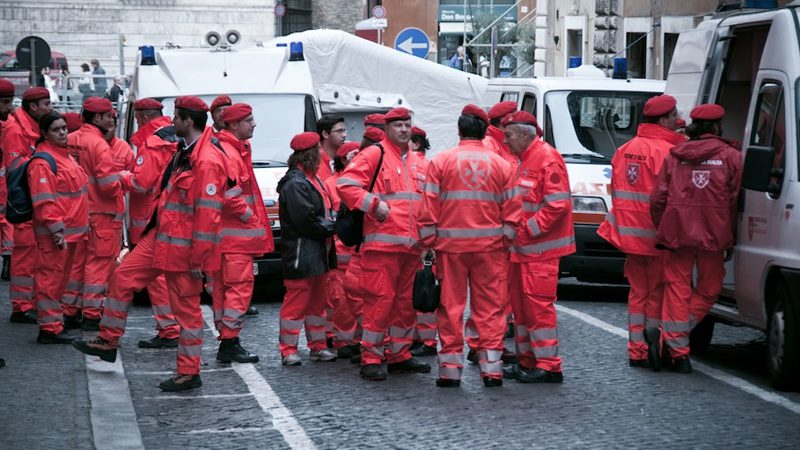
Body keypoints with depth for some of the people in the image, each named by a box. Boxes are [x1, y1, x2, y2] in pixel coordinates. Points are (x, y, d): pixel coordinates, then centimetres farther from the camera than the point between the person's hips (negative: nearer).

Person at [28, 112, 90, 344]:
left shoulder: (66, 156, 17)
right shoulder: (42, 162, -13)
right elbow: (44, 201, -19)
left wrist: (84, 225, 24)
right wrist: (57, 230, -22)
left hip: (73, 231, 9)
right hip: (55, 233, -9)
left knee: (60, 278, 16)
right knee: (51, 278, -5)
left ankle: (55, 321, 26)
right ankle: (50, 328, -2)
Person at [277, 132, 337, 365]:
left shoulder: (311, 179, 17)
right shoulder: (295, 183, -17)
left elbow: (323, 210, 22)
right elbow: (305, 219, -23)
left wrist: (331, 223, 3)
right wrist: (332, 226, -13)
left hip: (318, 253, 11)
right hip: (301, 254, -11)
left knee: (318, 300, 16)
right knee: (297, 302, -6)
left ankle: (318, 346, 24)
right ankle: (288, 350, -1)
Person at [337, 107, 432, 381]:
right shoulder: (373, 155, -2)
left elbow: (425, 199, 31)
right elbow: (346, 185, -10)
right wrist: (373, 204, -15)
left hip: (411, 245, 7)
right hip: (382, 243, -7)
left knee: (407, 301, 11)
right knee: (380, 299, -9)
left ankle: (400, 355, 20)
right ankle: (370, 359, -4)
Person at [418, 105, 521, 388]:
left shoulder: (441, 162, -1)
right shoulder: (501, 165, 3)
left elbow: (429, 208, -2)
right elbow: (512, 209, 3)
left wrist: (428, 241, 4)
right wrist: (506, 240, 11)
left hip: (451, 246, -1)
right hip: (490, 246, 1)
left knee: (451, 306, 5)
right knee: (490, 307, 6)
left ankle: (450, 368, 6)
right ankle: (492, 367, 4)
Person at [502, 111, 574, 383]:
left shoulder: (547, 158, -12)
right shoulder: (522, 160, 18)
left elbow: (557, 205, -19)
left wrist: (527, 231, -19)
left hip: (540, 249, -10)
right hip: (522, 248, 10)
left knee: (538, 304, -9)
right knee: (521, 304, 13)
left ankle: (548, 366, -6)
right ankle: (527, 361, 21)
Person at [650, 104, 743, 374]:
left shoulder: (674, 156, 9)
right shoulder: (730, 157, 2)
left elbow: (658, 199, 6)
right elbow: (734, 202, 1)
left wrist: (662, 231, 17)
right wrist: (731, 240, 9)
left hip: (677, 234, 2)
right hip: (713, 236, -2)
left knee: (678, 289, 7)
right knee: (708, 290, 12)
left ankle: (677, 349, 4)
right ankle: (670, 337, 1)